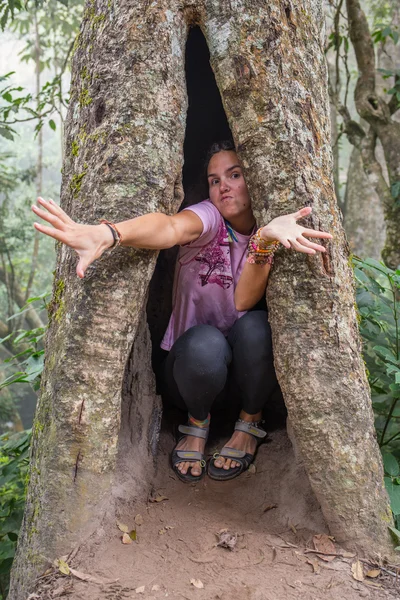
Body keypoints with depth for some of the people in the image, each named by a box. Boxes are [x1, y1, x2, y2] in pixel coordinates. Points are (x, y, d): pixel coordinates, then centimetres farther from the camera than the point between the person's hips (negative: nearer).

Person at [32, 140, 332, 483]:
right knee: (204, 342, -36)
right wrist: (106, 234, -62)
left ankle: (250, 422, -3)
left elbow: (244, 302, -24)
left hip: (249, 362, 2)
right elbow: (171, 227, -40)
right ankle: (197, 422, -1)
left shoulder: (265, 231, -6)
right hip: (195, 361, -2)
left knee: (255, 324, -32)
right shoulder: (209, 217, -13)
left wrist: (266, 240, -41)